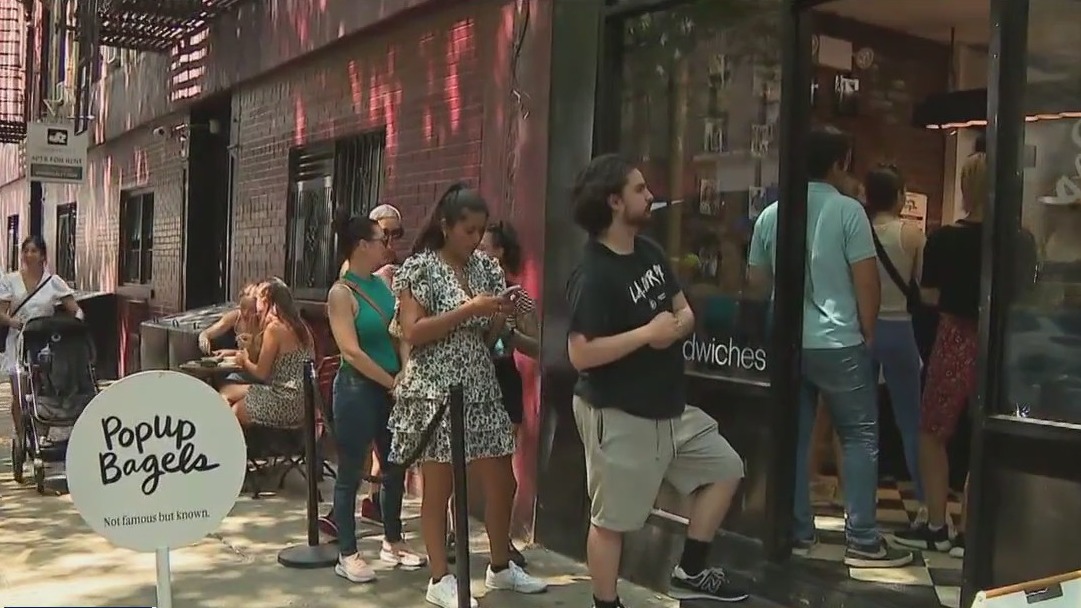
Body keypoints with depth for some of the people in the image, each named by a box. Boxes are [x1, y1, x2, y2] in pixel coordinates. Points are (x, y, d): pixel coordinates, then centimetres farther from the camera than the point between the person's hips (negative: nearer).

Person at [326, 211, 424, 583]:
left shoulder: (385, 281, 8)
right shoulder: (342, 293, -10)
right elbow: (351, 352, -16)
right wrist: (391, 381, -13)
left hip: (392, 388, 7)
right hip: (358, 390, -7)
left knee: (395, 467, 14)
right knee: (350, 473, 3)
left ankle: (392, 543, 28)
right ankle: (347, 555, 11)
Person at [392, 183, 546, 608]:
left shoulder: (486, 268, 10)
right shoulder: (420, 268, -7)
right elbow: (412, 333, -16)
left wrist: (500, 315, -8)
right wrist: (469, 309, -20)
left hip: (481, 390, 6)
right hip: (435, 393, -6)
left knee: (502, 483, 10)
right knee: (438, 488, 3)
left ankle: (501, 567, 29)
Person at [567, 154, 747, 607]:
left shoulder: (649, 252, 6)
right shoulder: (593, 275, -21)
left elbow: (684, 310, 14)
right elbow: (580, 354, -27)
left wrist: (679, 324, -10)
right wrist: (647, 333, -23)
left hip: (668, 406, 9)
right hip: (618, 416, -9)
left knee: (725, 468, 17)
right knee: (611, 518, 5)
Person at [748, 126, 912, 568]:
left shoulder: (770, 214, 4)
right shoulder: (848, 210, -8)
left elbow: (756, 281, 12)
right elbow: (867, 281, -7)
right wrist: (867, 332, 5)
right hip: (837, 343, -4)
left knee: (793, 438, 10)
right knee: (860, 436, 5)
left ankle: (798, 533, 16)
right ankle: (862, 540, 6)